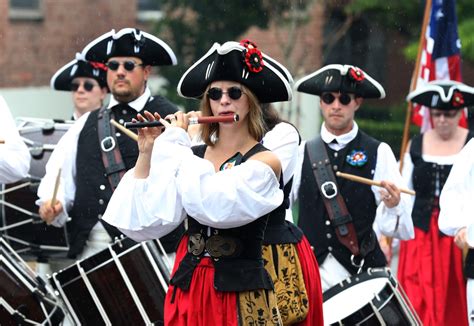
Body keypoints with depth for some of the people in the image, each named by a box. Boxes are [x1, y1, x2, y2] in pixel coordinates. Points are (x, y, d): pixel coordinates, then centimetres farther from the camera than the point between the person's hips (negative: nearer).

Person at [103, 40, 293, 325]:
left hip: (241, 295, -4)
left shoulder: (264, 162, -7)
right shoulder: (192, 156, 5)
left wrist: (176, 142, -13)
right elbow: (142, 224, -1)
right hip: (188, 290, 4)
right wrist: (147, 153, -6)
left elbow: (211, 205, -25)